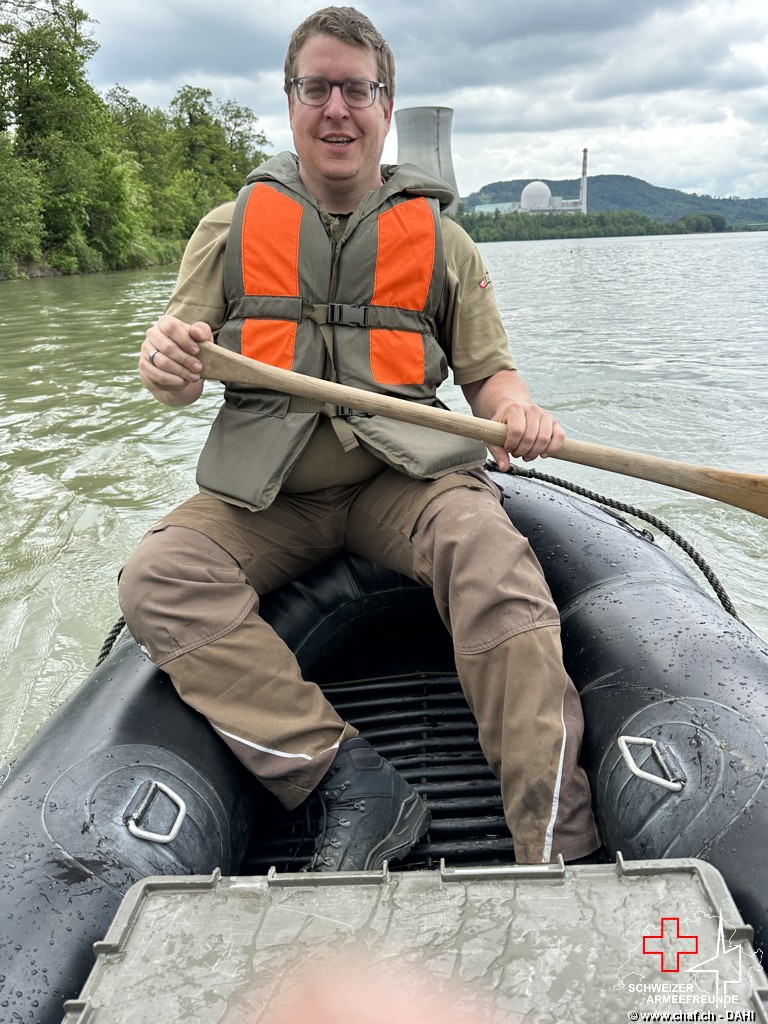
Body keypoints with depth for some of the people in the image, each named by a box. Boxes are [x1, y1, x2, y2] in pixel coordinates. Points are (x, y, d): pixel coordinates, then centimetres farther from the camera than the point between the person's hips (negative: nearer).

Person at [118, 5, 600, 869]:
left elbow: (487, 371, 12)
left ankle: (556, 848, -25)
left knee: (487, 550, -31)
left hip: (404, 474, -1)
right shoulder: (230, 229, 13)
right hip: (262, 492, 2)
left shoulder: (437, 236, 12)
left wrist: (517, 411, -12)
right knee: (157, 579, -24)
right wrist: (167, 364, -16)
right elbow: (175, 378, 9)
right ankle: (351, 780, -25)